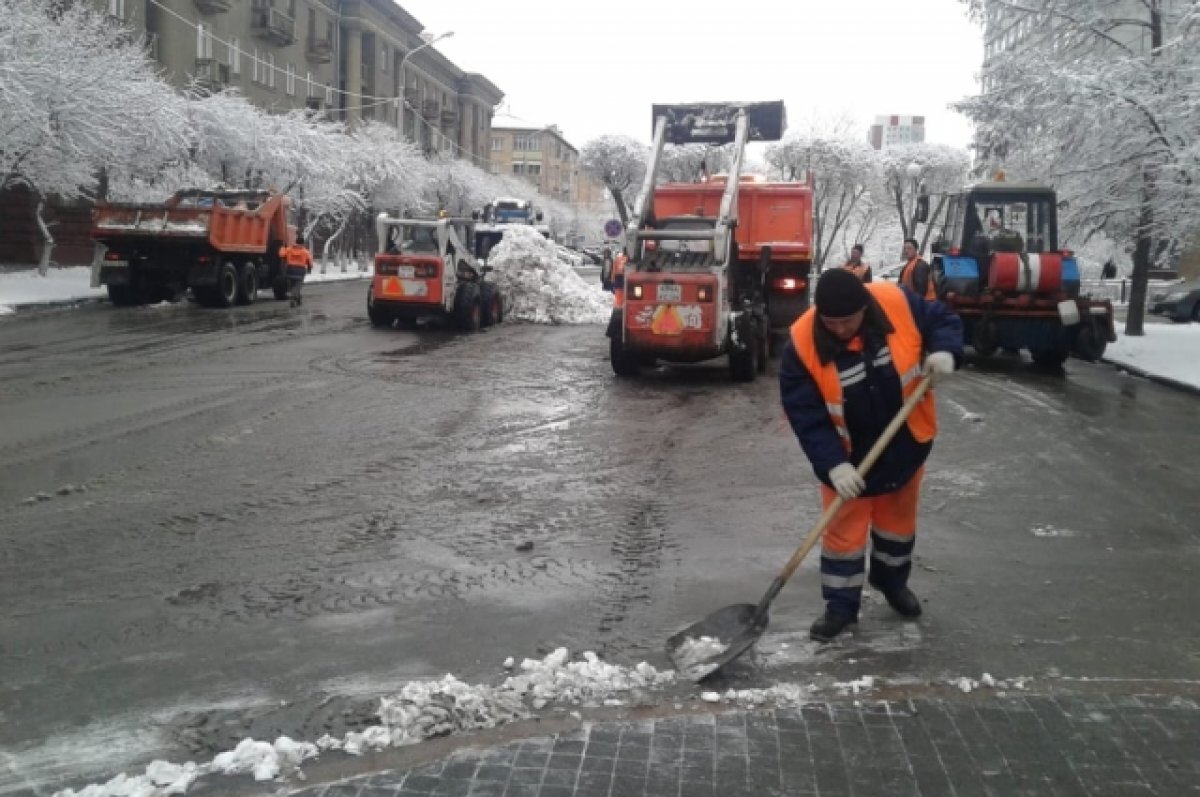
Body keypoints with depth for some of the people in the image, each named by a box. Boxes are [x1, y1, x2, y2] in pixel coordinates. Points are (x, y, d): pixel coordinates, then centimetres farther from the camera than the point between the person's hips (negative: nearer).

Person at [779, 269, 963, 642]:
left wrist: (944, 351, -27)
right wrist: (833, 464, -32)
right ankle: (841, 604, 21)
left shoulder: (898, 304, -23)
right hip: (846, 455, -2)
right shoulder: (802, 345, -26)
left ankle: (891, 579, 44)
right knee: (843, 529, 5)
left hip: (906, 443, 2)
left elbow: (944, 320, -5)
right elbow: (806, 416, -24)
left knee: (899, 517, 21)